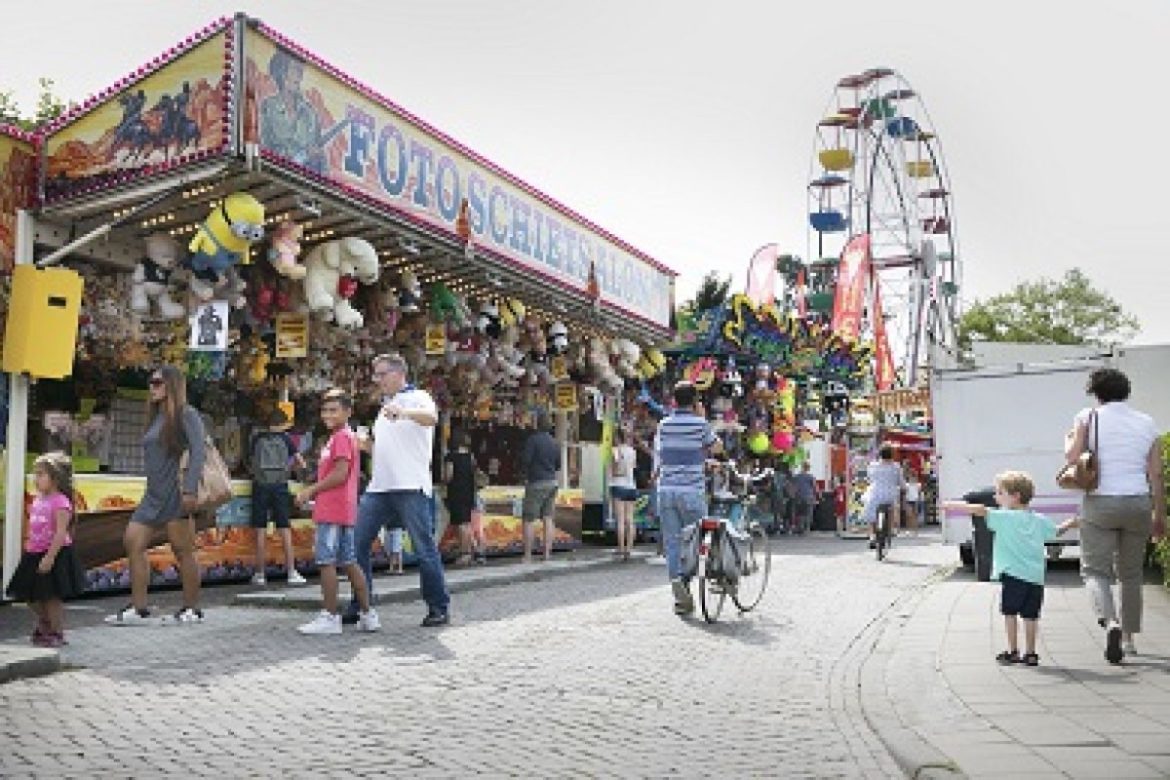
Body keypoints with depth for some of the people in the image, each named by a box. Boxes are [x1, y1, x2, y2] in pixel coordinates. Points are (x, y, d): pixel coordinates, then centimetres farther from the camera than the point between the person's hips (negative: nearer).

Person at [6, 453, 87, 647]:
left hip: (54, 555, -8)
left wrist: (50, 557, -25)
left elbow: (61, 533, -22)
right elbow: (33, 529, 17)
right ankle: (44, 626, 41)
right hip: (35, 554, 9)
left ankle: (57, 633, 16)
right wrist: (29, 551, 15)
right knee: (33, 597, 17)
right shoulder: (38, 500, 9)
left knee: (52, 597, 1)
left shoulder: (60, 502, -17)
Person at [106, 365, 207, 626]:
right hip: (153, 494, 8)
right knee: (133, 542, 1)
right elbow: (151, 458, 21)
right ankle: (138, 609, 5)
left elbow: (198, 451, -15)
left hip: (175, 493, -8)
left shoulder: (186, 414, -4)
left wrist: (190, 489, -23)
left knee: (183, 551, -3)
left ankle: (192, 610, 6)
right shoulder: (156, 418, 20)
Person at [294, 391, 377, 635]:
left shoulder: (341, 437, -11)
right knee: (349, 562, 11)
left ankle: (330, 617, -1)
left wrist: (311, 490, -11)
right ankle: (367, 615, 15)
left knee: (326, 561, -5)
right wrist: (314, 491, 17)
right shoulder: (346, 436, 20)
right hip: (344, 512, 10)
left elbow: (340, 474, -20)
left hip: (332, 512, -10)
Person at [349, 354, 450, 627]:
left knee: (424, 548, -3)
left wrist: (403, 412, -42)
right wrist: (365, 444, 11)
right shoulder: (385, 406, 24)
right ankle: (358, 607, 13)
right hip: (379, 487, 8)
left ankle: (439, 608, 6)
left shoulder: (417, 398, 0)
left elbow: (432, 418, -24)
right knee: (357, 544, 4)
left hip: (410, 487, -8)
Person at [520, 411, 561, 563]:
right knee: (548, 518, 8)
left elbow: (525, 460, -13)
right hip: (552, 482, 6)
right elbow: (558, 465, 15)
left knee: (528, 520, -2)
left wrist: (525, 475, 4)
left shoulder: (533, 439, -11)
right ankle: (547, 553, 8)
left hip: (536, 483, -6)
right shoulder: (555, 443, 9)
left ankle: (527, 556, -4)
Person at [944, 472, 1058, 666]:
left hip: (1013, 574, -5)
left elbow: (979, 510, -16)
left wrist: (951, 505, -13)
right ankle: (1030, 653, 14)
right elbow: (1056, 531, 29)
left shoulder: (1005, 517, -5)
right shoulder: (1040, 520, 13)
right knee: (1030, 615, 9)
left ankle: (1013, 652, 8)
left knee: (1010, 613, 5)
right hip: (1036, 576, 5)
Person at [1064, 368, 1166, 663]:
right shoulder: (1147, 423, 7)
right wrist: (1159, 516, 11)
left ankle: (1110, 623, -25)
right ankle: (1128, 637, 23)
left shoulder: (1088, 417, -3)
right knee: (1131, 574, 16)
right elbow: (1156, 475, 5)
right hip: (1138, 504, 3)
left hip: (1100, 503, -3)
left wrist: (1069, 439, 9)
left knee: (1095, 570, 1)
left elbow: (1072, 456, -13)